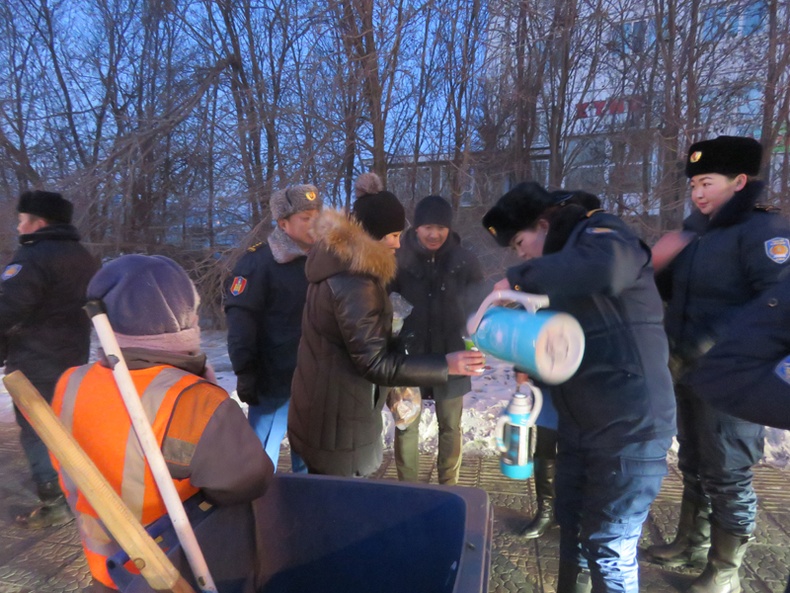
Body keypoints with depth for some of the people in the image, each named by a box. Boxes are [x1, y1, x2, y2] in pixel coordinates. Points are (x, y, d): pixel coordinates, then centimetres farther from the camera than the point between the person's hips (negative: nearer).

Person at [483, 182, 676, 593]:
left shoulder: (600, 236, -13)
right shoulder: (564, 255, 13)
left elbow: (603, 268, -40)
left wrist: (520, 279, -29)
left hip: (630, 428, -9)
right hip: (579, 424, 9)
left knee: (608, 547, 1)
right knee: (572, 527, 21)